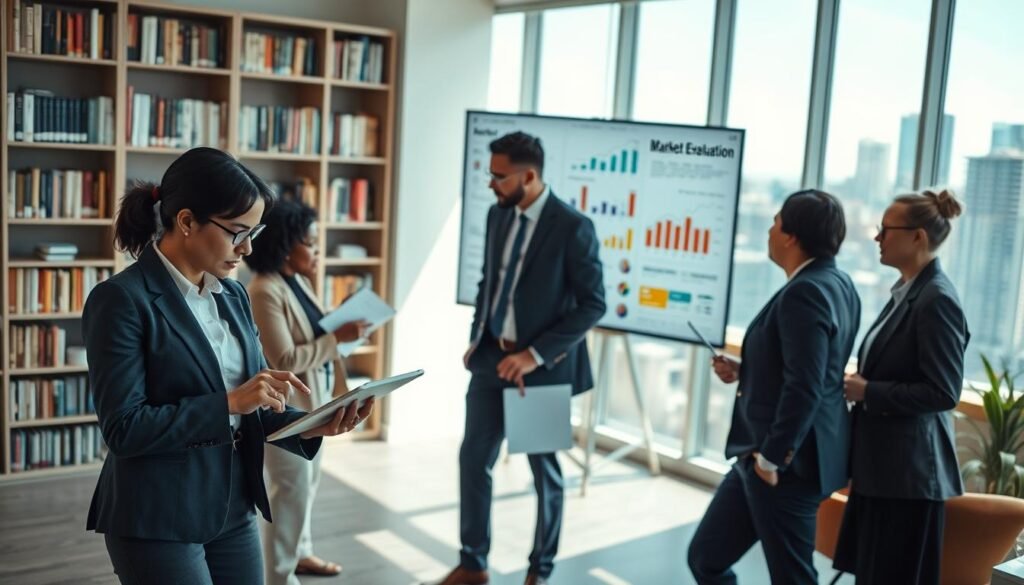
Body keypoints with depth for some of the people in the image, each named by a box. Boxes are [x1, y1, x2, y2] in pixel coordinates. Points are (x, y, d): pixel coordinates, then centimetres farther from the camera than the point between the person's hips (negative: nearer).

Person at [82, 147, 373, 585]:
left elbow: (253, 408, 10)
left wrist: (309, 427, -9)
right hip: (157, 521, -7)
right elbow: (124, 428, -19)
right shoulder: (122, 300, -14)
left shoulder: (233, 295, 7)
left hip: (233, 509, 7)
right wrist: (229, 403, -23)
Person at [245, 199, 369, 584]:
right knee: (291, 491, -1)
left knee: (307, 484, 20)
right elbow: (284, 360, -26)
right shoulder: (265, 291, -21)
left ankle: (299, 552, 37)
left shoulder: (300, 282, 8)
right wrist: (337, 338, -24)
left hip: (313, 401, 9)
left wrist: (343, 329, 1)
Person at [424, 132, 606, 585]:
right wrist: (476, 338, 3)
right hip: (492, 356, 6)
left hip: (542, 365, -6)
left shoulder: (573, 227, -17)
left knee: (545, 469, 11)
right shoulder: (498, 214, 4)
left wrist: (536, 354, -20)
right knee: (473, 458, 9)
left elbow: (593, 304, -16)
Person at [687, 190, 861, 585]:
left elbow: (804, 388, -26)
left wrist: (771, 459, -19)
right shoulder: (835, 284, 10)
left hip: (786, 465, -10)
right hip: (773, 455, 10)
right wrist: (745, 373, 10)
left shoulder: (805, 292, -20)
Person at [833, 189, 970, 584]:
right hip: (881, 464, 9)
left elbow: (944, 392, -20)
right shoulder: (905, 291, 11)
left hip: (909, 470, -9)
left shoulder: (936, 299, -17)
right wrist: (860, 384, 4)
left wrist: (869, 393, -16)